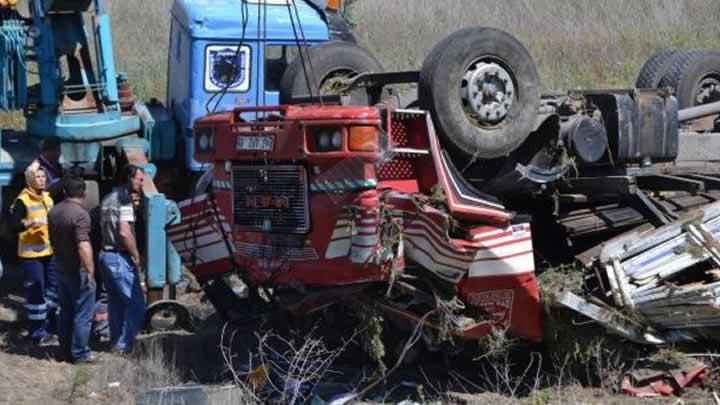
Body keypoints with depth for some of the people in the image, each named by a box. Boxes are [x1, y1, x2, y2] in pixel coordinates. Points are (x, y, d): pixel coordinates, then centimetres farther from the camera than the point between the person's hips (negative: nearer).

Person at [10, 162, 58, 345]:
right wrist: (33, 222, -30)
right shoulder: (22, 200, -11)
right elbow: (14, 225, -19)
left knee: (53, 287, 11)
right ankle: (37, 330, 0)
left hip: (49, 250, 7)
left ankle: (49, 323, 26)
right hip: (31, 253, -7)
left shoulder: (48, 197, 12)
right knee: (36, 291, -6)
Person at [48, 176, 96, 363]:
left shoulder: (54, 212, 5)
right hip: (78, 271, -8)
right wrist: (90, 271, -25)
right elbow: (83, 246, -28)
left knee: (66, 312, 17)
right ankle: (80, 354, 4)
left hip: (61, 269, 8)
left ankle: (66, 350, 23)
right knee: (82, 315, 0)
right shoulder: (80, 214, -21)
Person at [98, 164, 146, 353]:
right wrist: (136, 256, -13)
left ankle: (116, 342, 20)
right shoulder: (125, 199, -14)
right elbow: (125, 232, -24)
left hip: (106, 254, 10)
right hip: (120, 258, -10)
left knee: (115, 303, 16)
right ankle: (124, 344, -5)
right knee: (136, 304, -4)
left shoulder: (108, 198, 14)